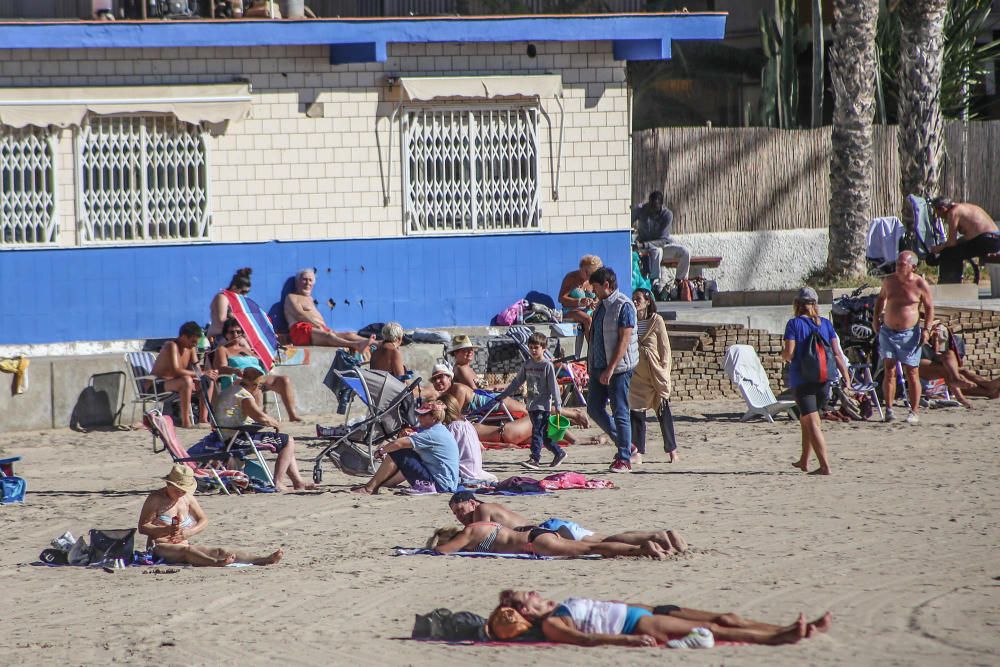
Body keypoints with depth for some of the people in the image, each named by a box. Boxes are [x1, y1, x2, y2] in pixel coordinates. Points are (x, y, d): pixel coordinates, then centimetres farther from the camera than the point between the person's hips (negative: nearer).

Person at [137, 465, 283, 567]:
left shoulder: (188, 499, 12)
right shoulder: (155, 499, -6)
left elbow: (203, 521, 15)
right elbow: (142, 527, -11)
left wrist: (188, 533, -7)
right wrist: (167, 530, -26)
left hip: (183, 545, 6)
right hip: (159, 548, -6)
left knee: (218, 551, -12)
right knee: (186, 550, -39)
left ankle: (263, 560, -27)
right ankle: (216, 563, -69)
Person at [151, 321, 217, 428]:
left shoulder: (191, 348, 6)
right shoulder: (172, 346, -21)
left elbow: (196, 369, 5)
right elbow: (176, 371, -32)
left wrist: (208, 374, -19)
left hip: (174, 382, 9)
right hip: (158, 385, -9)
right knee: (186, 380, -36)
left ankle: (203, 419, -3)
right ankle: (185, 422, -36)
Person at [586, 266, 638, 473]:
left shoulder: (624, 306, -12)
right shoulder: (602, 306, 16)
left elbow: (624, 341, -18)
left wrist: (611, 369, -22)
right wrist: (592, 366, 19)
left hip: (618, 368, -9)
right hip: (600, 367, 9)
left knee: (620, 413, -6)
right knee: (594, 408, 8)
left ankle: (624, 459, -2)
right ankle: (623, 444, 21)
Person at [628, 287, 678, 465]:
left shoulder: (656, 320, -3)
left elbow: (665, 347, -2)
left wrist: (664, 370, -8)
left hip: (655, 372, -3)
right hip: (637, 374, 3)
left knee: (663, 411, 4)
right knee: (636, 412, -2)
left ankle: (672, 450, 15)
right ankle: (638, 452, 0)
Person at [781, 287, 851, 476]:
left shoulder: (794, 324, -6)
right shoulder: (826, 324, 6)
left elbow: (789, 353, -13)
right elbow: (837, 353, 1)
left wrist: (783, 354, 11)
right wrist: (846, 378, 1)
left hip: (801, 380, -5)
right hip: (823, 379, 5)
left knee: (812, 423, -9)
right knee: (806, 419, 24)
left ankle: (825, 465, -21)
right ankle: (804, 461, 36)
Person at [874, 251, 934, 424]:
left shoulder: (920, 285, -6)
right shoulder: (888, 281, 4)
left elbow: (929, 307, 2)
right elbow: (881, 297, 22)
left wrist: (926, 329, -8)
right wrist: (876, 317, 12)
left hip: (910, 334, -3)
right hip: (888, 332, 3)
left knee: (912, 374, 0)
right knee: (889, 371, -4)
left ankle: (914, 412, 6)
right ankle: (889, 409, -3)